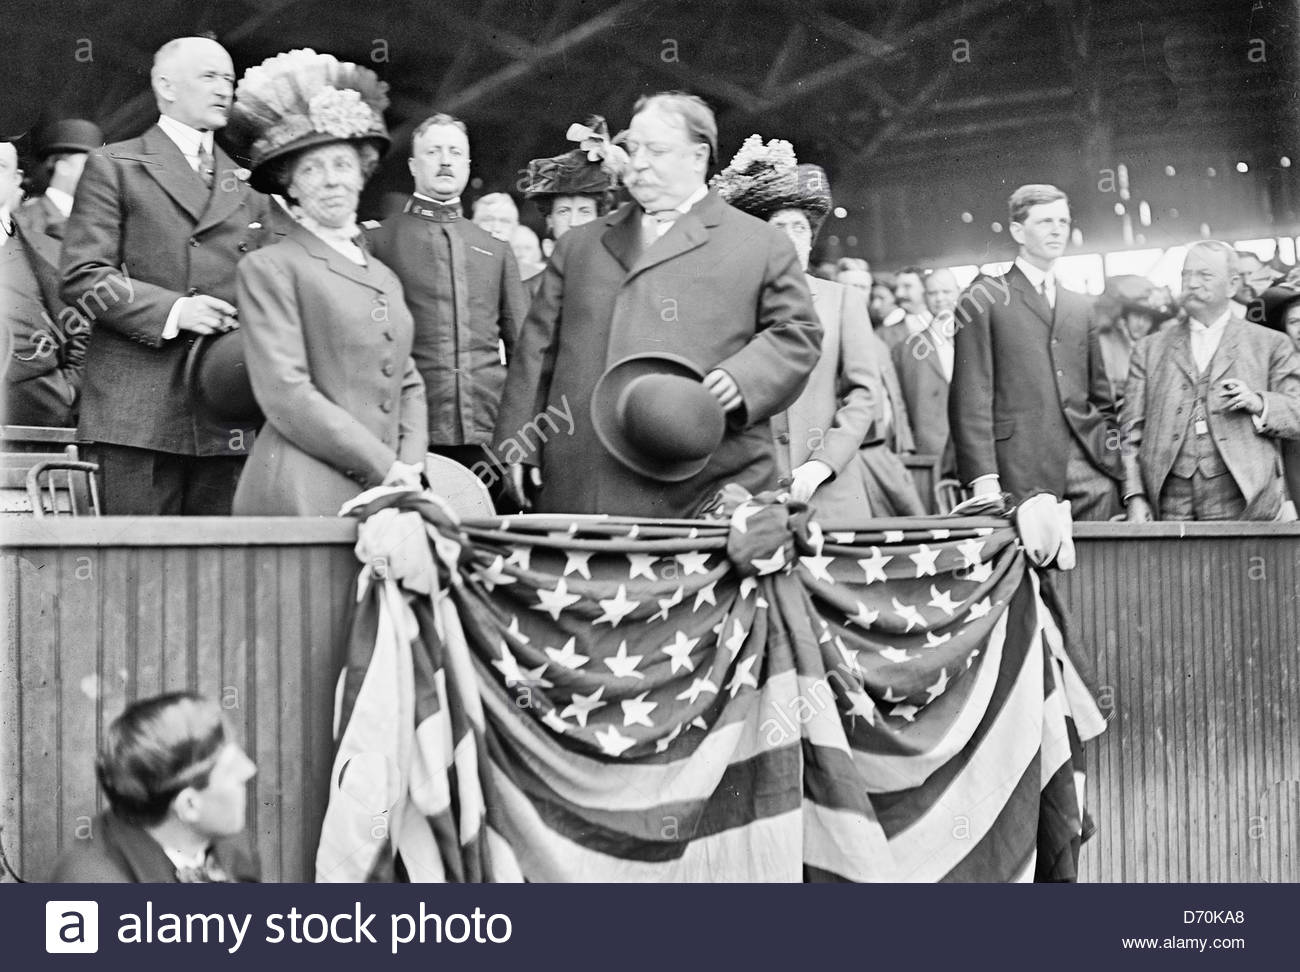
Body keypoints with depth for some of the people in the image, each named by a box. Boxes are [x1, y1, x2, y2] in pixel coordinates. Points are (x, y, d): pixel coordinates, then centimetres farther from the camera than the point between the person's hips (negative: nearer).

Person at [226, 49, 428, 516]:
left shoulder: (385, 278, 20)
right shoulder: (268, 268, -1)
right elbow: (285, 394, -10)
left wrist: (410, 466, 2)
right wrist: (385, 468, -11)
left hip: (386, 495, 6)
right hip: (303, 495, -5)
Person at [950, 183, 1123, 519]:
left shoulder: (1080, 307, 21)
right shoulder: (985, 299, 3)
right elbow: (970, 397, -4)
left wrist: (1114, 457, 10)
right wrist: (983, 478, -13)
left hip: (1091, 471, 5)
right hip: (1022, 476, -5)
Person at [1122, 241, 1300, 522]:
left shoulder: (1270, 344, 12)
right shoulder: (1149, 349, 16)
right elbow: (1132, 432, 11)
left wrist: (1259, 404, -11)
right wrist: (1134, 495, 0)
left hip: (1242, 500, -1)